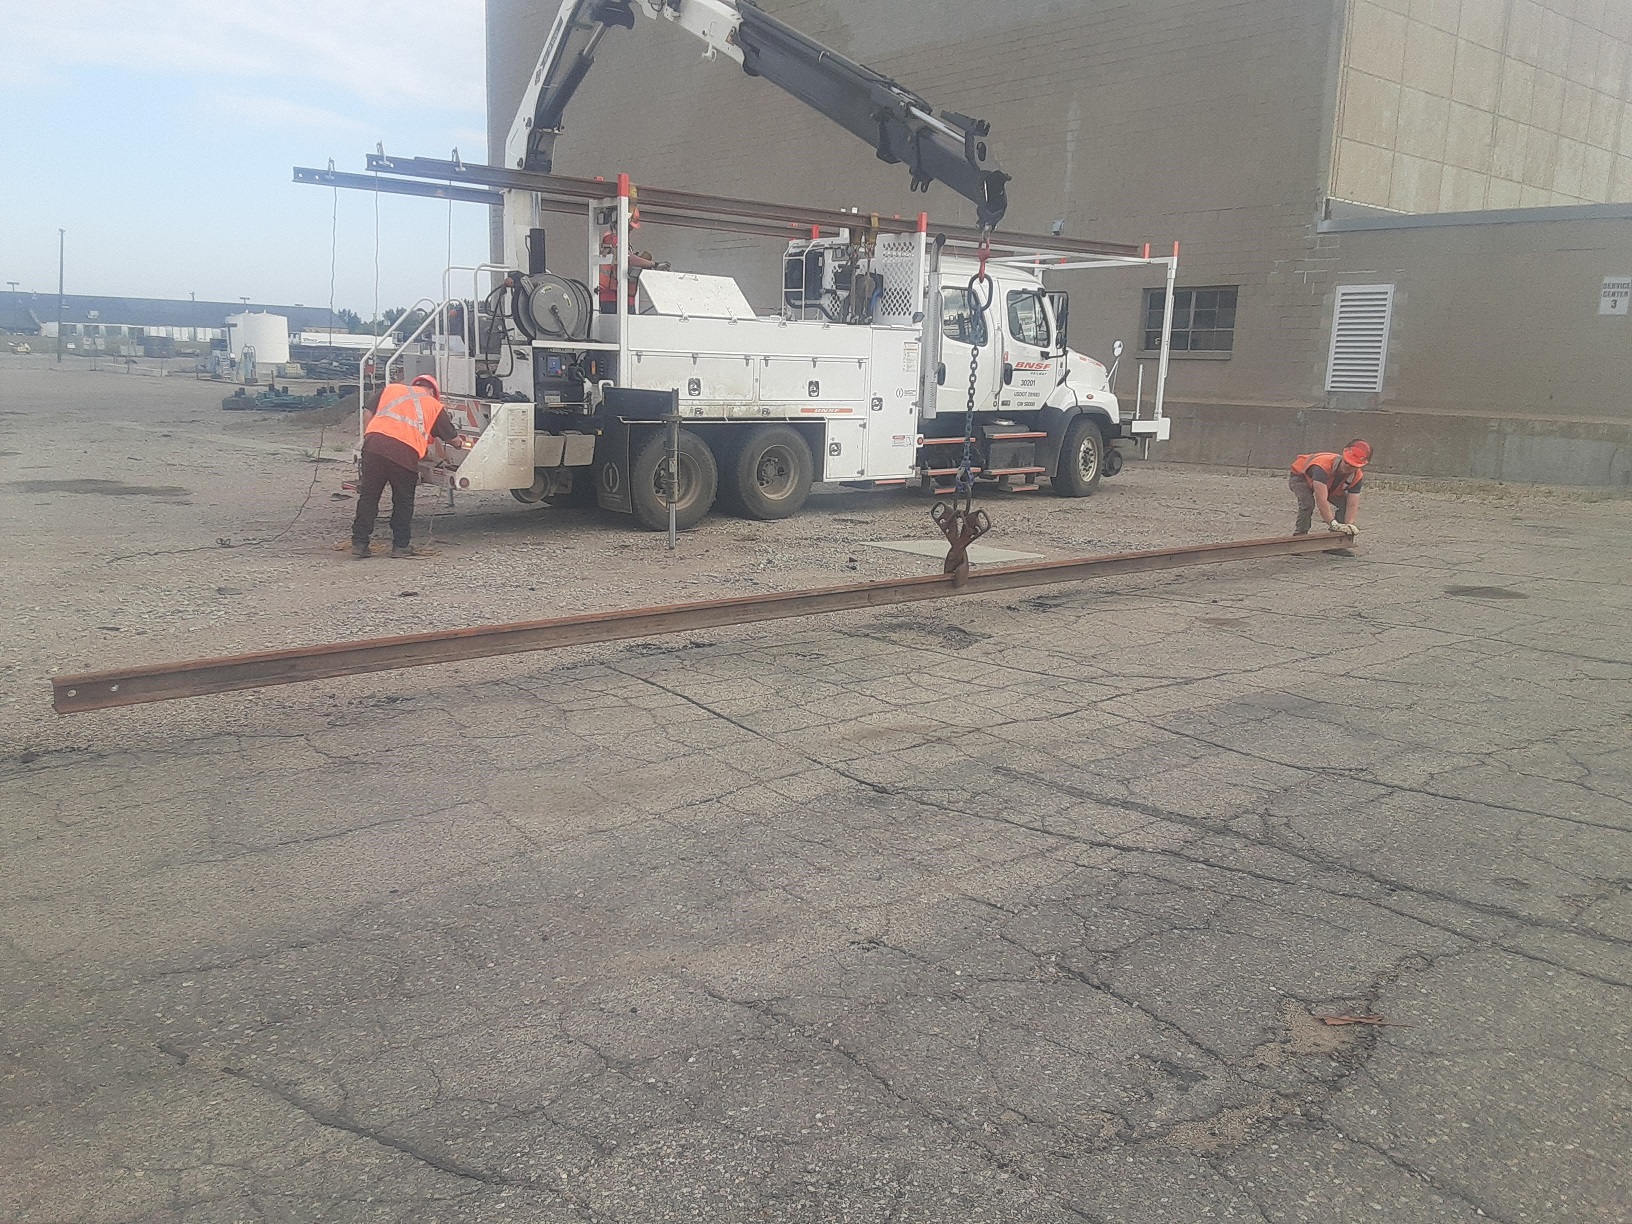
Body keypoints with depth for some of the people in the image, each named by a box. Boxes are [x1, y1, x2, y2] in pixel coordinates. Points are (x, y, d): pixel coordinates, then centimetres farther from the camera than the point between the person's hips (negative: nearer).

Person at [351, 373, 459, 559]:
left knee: (368, 496, 11)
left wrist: (366, 440, 30)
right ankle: (400, 545, 16)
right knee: (404, 502, 14)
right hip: (405, 452, -2)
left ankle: (359, 543, 12)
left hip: (373, 444, 2)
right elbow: (453, 438, 24)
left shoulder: (389, 389, 26)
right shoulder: (434, 405, 21)